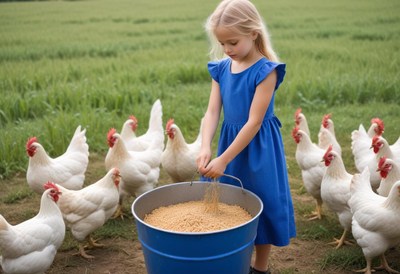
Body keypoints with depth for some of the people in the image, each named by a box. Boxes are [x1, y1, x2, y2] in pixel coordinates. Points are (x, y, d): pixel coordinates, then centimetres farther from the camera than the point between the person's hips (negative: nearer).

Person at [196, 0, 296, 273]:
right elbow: (212, 111, -4)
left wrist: (223, 160, -22)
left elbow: (254, 122, -21)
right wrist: (205, 148, -21)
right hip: (230, 140, 6)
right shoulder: (221, 68, 0)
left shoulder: (265, 70, -18)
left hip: (257, 148, -5)